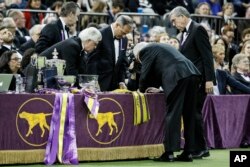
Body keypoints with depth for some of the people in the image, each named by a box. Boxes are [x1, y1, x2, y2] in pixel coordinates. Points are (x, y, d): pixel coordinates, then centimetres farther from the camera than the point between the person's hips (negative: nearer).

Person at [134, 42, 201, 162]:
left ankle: (169, 153, -7)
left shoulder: (146, 50, 11)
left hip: (177, 77, -8)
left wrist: (142, 90, 26)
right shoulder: (161, 47, 36)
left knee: (172, 114, -5)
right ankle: (188, 153, 10)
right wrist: (154, 87, 28)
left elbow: (145, 74, 10)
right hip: (192, 75, 8)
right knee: (189, 115, 9)